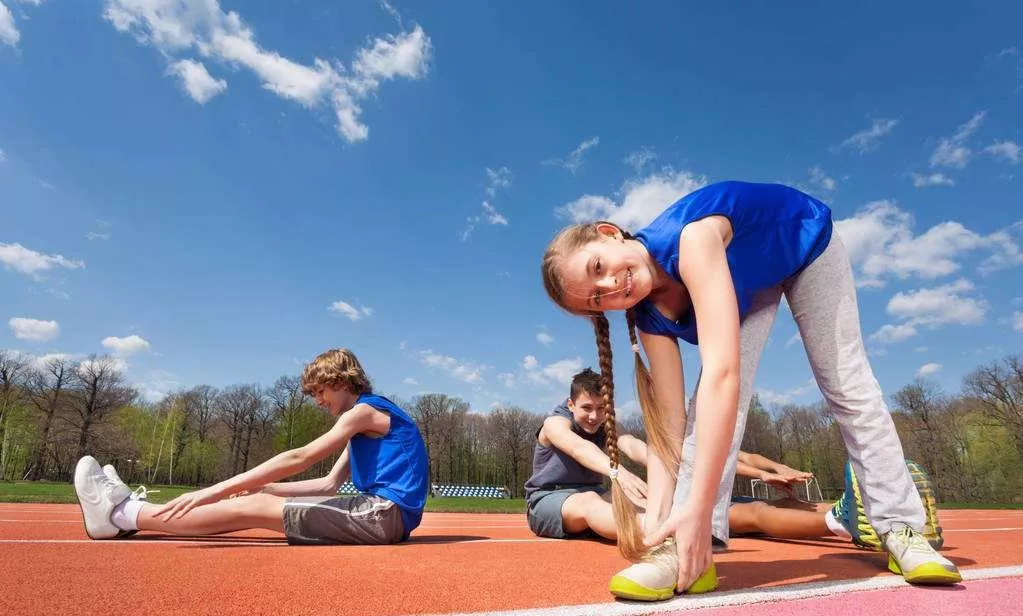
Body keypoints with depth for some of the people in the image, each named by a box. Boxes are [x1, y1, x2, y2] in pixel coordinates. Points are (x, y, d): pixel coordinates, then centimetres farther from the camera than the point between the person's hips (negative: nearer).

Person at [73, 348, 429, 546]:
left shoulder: (364, 410, -10)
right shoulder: (363, 422, 21)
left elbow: (298, 459, -16)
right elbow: (330, 484, 20)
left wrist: (217, 490, -14)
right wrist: (260, 488, 13)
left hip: (386, 513, -9)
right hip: (381, 512, 9)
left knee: (250, 509, -7)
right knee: (259, 501, 7)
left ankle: (121, 514, 5)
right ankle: (131, 511, 17)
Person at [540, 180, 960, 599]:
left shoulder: (691, 238, -46)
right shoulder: (652, 317, -26)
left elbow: (722, 372, -54)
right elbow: (668, 422, -27)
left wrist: (699, 507, -56)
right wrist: (657, 523, -35)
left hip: (807, 242, -3)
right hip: (745, 278, 3)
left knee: (847, 386, -3)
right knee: (717, 394, -18)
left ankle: (900, 528, 11)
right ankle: (691, 546, -19)